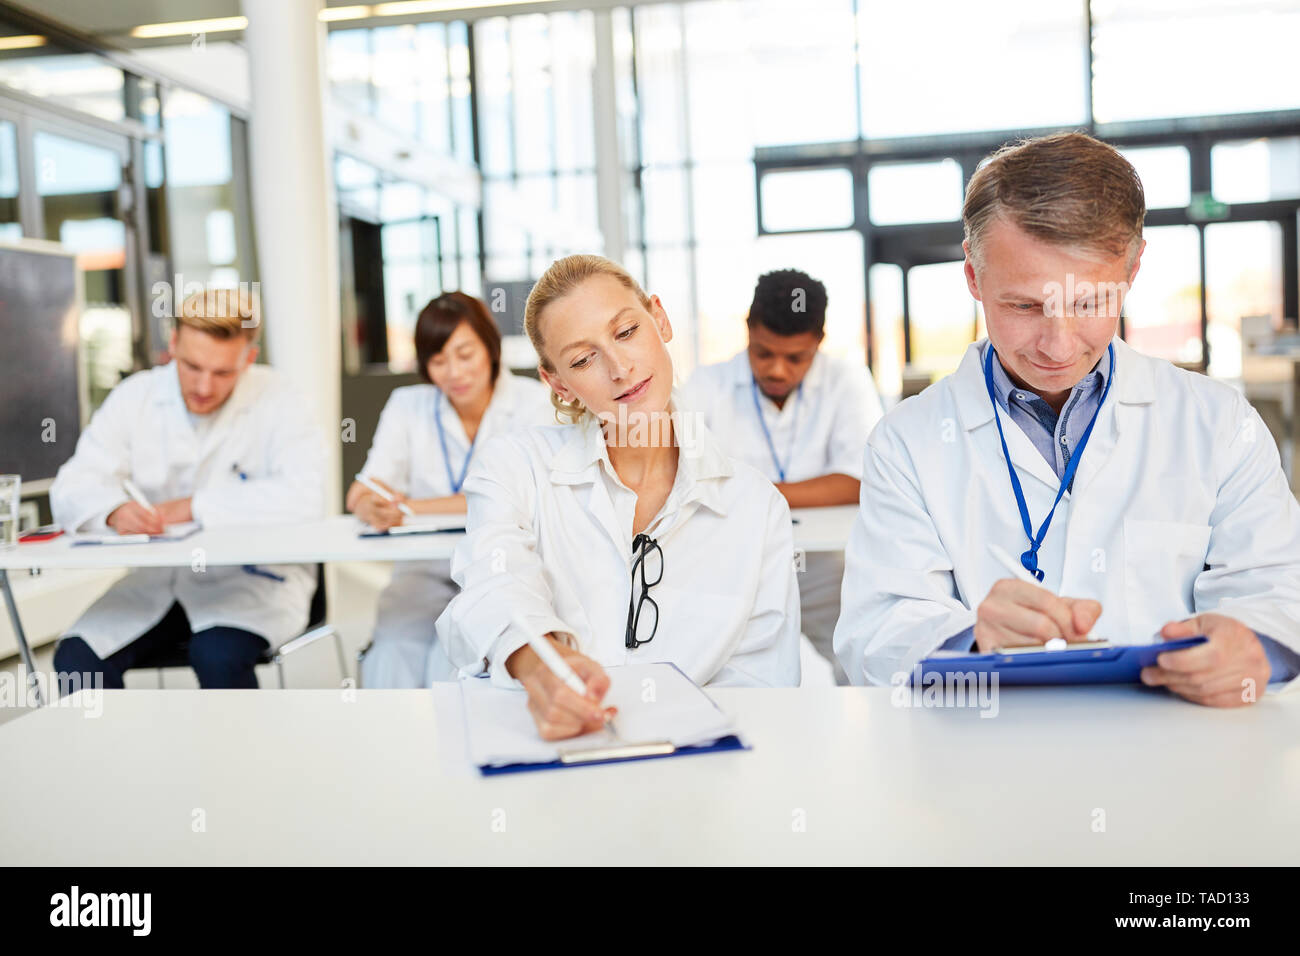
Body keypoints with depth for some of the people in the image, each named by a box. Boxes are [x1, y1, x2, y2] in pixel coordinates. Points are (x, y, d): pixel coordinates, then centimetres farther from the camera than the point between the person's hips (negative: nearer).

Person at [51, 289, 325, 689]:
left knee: (218, 655, -32)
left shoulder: (273, 399, -8)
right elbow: (71, 490, -3)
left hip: (253, 576, -4)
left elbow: (303, 496, -23)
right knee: (75, 661, -18)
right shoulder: (134, 397, 3)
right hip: (155, 579, 4)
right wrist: (114, 512, -28)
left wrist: (194, 506, -18)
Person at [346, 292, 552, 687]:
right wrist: (372, 505, -29)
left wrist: (410, 508, -19)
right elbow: (363, 492, -3)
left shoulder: (532, 401, -2)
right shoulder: (407, 406, 8)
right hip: (426, 569, 3)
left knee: (451, 659, -29)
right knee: (391, 656, -26)